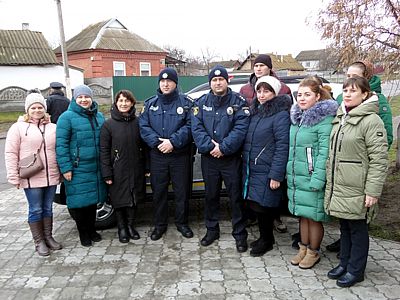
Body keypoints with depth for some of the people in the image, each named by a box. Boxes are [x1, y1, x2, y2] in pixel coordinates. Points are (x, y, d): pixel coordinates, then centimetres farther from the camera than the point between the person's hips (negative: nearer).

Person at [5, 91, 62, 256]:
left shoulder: (53, 128, 11)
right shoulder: (18, 127, -1)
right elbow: (11, 153, -3)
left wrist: (62, 171, 12)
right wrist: (14, 176, -9)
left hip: (51, 177, 4)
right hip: (31, 179, -3)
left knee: (48, 208, 13)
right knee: (35, 210, 4)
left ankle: (48, 237, 26)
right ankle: (39, 242, 16)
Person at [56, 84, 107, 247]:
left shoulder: (99, 116, 12)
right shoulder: (67, 117, -5)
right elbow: (61, 144, -9)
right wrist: (65, 167, -15)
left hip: (96, 168, 5)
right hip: (77, 169, -5)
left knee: (93, 199, 14)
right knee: (79, 200, 2)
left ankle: (91, 229, 30)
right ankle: (83, 233, 20)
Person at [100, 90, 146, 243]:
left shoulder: (137, 122, 4)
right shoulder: (109, 124, -4)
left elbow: (143, 146, 7)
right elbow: (104, 150, -5)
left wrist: (146, 167, 2)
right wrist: (107, 173, -10)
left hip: (136, 170, 2)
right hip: (118, 171, -2)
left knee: (134, 198, 11)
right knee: (119, 199, 8)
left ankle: (131, 225, 30)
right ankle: (122, 228, 26)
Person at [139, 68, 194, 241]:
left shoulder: (185, 103, 1)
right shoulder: (150, 103, 8)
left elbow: (190, 126, -9)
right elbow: (143, 127, 0)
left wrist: (173, 141, -21)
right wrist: (157, 142, -16)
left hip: (180, 156, -2)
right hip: (157, 156, 2)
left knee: (182, 191, 7)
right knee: (158, 191, 10)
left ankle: (182, 223, 25)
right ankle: (160, 224, 25)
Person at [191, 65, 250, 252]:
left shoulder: (238, 101, -4)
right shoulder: (202, 102, 6)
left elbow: (241, 129, -14)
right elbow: (196, 128, -4)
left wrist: (223, 148, -20)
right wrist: (209, 145, -18)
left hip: (231, 158, -3)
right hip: (208, 158, 3)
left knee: (236, 196, 4)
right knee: (210, 195, 14)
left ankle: (240, 234, 17)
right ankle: (212, 230, 31)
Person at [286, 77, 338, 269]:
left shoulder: (324, 118, -12)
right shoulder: (297, 117, 12)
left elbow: (324, 151, -18)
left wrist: (317, 179, -22)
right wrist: (290, 172, 13)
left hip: (312, 178, -7)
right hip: (296, 176, 7)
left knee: (313, 216, 4)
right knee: (303, 214, 17)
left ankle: (313, 252, 22)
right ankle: (303, 248, 31)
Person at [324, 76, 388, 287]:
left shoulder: (371, 121, -13)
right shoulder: (340, 118, 12)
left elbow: (379, 159, -16)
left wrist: (373, 191, -18)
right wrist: (330, 181, 17)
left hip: (357, 190, -7)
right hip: (338, 187, 7)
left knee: (357, 229, 7)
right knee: (344, 227, 18)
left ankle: (355, 270, 22)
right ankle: (345, 263, 33)